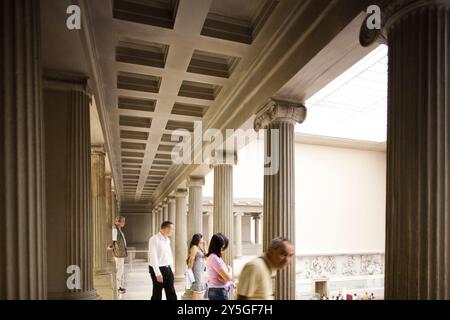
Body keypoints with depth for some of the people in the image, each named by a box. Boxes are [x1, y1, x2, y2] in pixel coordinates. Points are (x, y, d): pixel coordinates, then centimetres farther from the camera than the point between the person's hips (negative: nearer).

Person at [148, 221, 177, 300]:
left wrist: (171, 269, 11)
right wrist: (158, 274, -22)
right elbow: (153, 257, -20)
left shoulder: (167, 240, 8)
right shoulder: (154, 239, -15)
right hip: (158, 269, -7)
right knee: (157, 294, 6)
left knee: (171, 294, 9)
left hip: (168, 269, 7)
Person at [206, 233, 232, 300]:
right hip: (219, 292, -10)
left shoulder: (212, 257, 9)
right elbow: (228, 277, -19)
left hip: (215, 291, 10)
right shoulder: (214, 258, -20)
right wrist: (230, 269, 2)